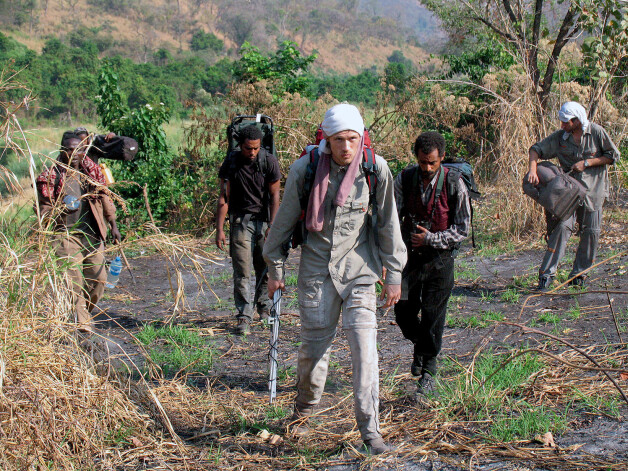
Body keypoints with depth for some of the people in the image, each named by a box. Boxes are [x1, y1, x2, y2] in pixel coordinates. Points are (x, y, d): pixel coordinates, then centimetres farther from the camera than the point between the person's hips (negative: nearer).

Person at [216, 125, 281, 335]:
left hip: (265, 218, 1)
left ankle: (263, 306, 28)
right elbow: (224, 198, -3)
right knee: (242, 270, -7)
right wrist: (219, 229, -7)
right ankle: (244, 316, -3)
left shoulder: (269, 161, -6)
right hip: (241, 220, -1)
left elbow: (274, 196, -3)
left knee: (266, 268, 5)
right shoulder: (231, 163, -6)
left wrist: (272, 226, -9)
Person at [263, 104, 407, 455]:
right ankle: (304, 410, 35)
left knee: (364, 346, -10)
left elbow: (389, 224, 1)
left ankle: (370, 430, -2)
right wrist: (275, 269, 8)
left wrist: (394, 275, 3)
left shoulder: (376, 169, -9)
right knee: (314, 345, 8)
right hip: (316, 266, 1)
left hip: (359, 268, 0)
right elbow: (285, 220, 3)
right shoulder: (305, 169, -10)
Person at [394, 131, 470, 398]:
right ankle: (419, 345, 38)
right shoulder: (404, 180, -5)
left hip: (440, 258, -2)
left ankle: (428, 374, 12)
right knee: (403, 310, 4)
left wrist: (431, 239, -18)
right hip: (410, 255, 3)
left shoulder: (454, 184, -11)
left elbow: (463, 229, -7)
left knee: (433, 315, -1)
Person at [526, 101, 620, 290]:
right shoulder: (559, 137, -2)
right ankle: (546, 274, -12)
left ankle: (579, 274, 16)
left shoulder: (597, 132, -6)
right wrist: (533, 169, -22)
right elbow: (536, 149, -3)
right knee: (562, 227, -12)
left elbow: (613, 156, -1)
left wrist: (586, 163, -11)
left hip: (593, 189, 0)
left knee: (590, 232, 3)